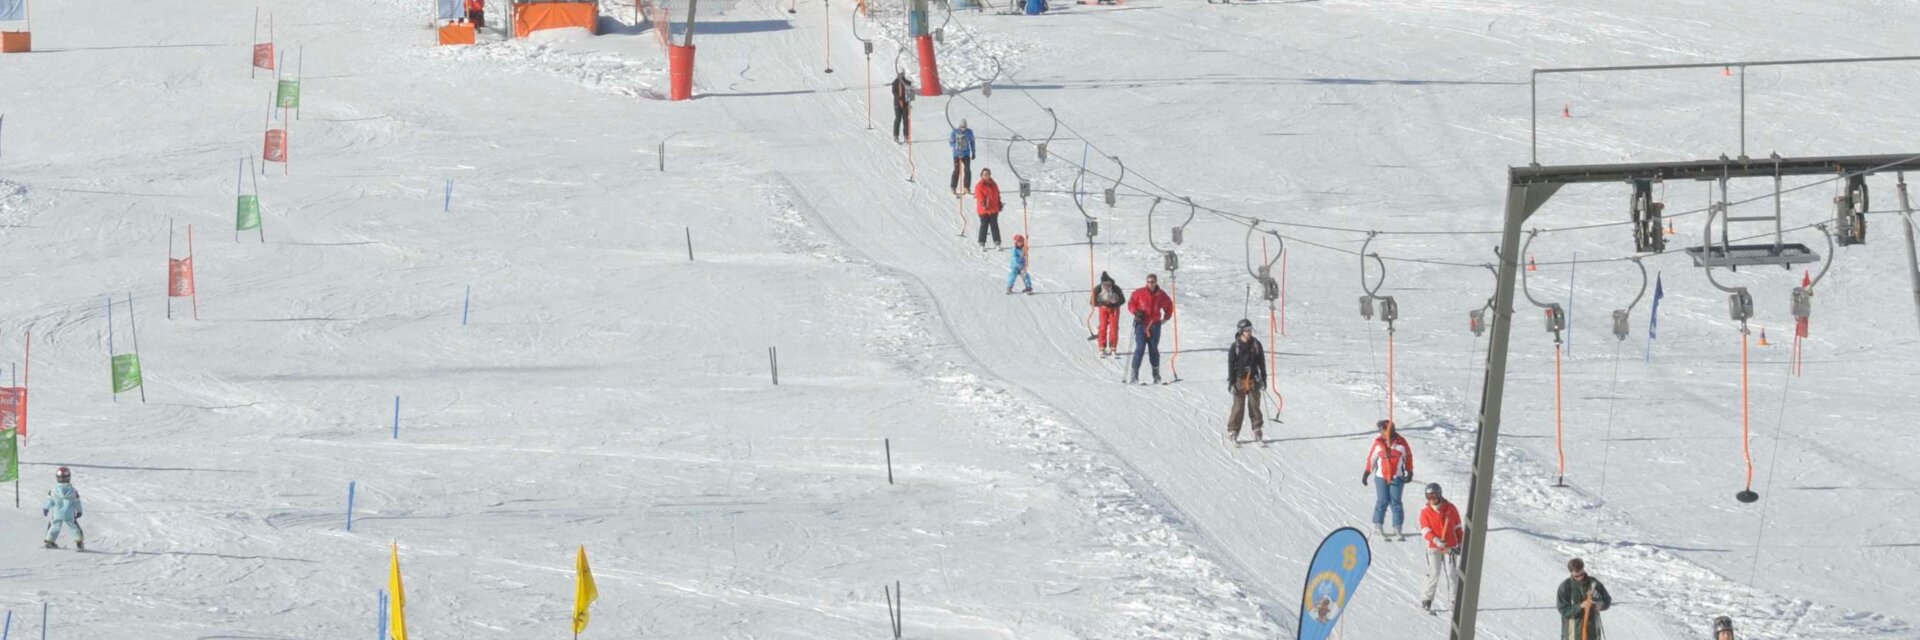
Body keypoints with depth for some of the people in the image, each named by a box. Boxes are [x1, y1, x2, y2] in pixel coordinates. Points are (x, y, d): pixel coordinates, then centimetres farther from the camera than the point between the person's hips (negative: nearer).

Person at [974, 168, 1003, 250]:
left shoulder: (993, 184, 10)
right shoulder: (980, 186, -5)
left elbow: (997, 195, 18)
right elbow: (979, 195, -13)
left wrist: (999, 204, 16)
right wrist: (983, 202, -28)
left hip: (994, 209, 4)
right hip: (984, 209, -4)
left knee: (994, 225, 7)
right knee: (984, 226, -1)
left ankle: (997, 242, 12)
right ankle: (982, 244, 7)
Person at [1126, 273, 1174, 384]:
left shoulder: (1161, 295, 2)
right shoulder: (1139, 293, -5)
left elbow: (1168, 306, 18)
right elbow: (1131, 303, 3)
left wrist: (1166, 317, 9)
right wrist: (1136, 312, -14)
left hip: (1155, 325, 2)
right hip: (1141, 324, -2)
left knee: (1153, 350, 10)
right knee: (1140, 349, -12)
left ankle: (1156, 374, 21)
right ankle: (1134, 374, -11)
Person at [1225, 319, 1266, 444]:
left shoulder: (1256, 344, 5)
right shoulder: (1235, 347, -2)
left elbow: (1261, 362, 11)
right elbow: (1231, 365, -1)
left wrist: (1263, 379, 9)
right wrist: (1231, 382, -6)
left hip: (1253, 380, 2)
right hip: (1240, 379, -2)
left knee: (1255, 406, 1)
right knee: (1239, 406, -4)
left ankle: (1257, 432, 6)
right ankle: (1232, 432, 4)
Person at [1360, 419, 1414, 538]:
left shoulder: (1400, 442, -5)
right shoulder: (1378, 442, -1)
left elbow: (1408, 456, 7)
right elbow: (1371, 457, 8)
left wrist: (1409, 472, 8)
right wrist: (1367, 472, 9)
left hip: (1396, 478, -1)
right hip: (1381, 477, 1)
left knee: (1395, 502, -4)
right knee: (1382, 502, -4)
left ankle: (1398, 527, 3)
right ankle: (1378, 526, 7)